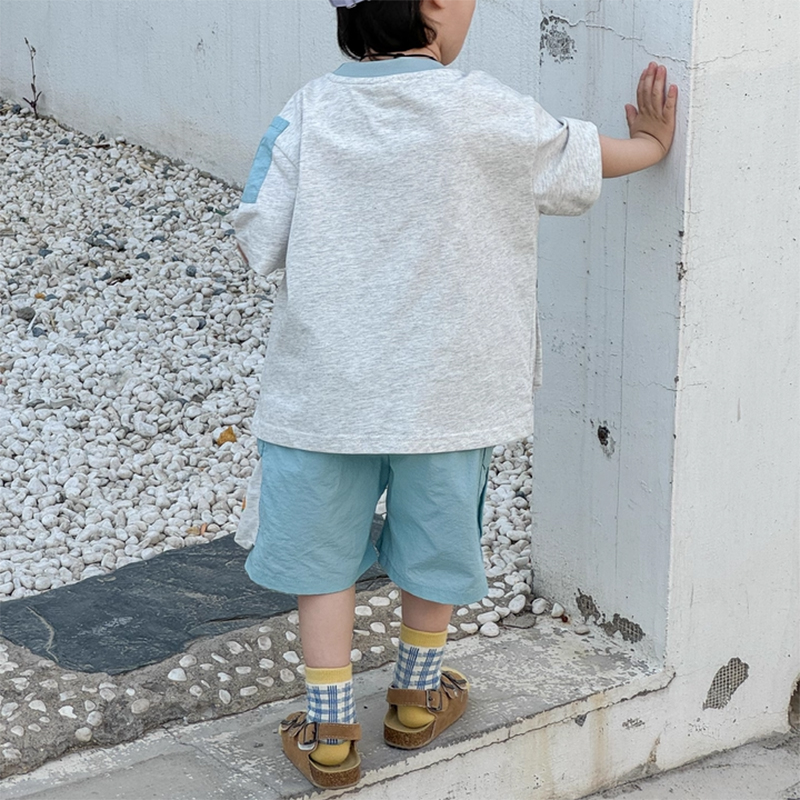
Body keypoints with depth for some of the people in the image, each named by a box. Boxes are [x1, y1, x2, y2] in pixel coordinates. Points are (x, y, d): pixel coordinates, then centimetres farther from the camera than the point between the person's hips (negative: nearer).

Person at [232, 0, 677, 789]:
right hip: (441, 388, -1)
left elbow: (257, 241, -8)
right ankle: (416, 697, 38)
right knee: (433, 545, 20)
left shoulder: (308, 111, -8)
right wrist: (651, 144, 23)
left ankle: (328, 732, 18)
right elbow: (577, 159, 2)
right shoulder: (481, 111, -14)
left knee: (321, 554, 13)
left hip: (325, 384, 1)